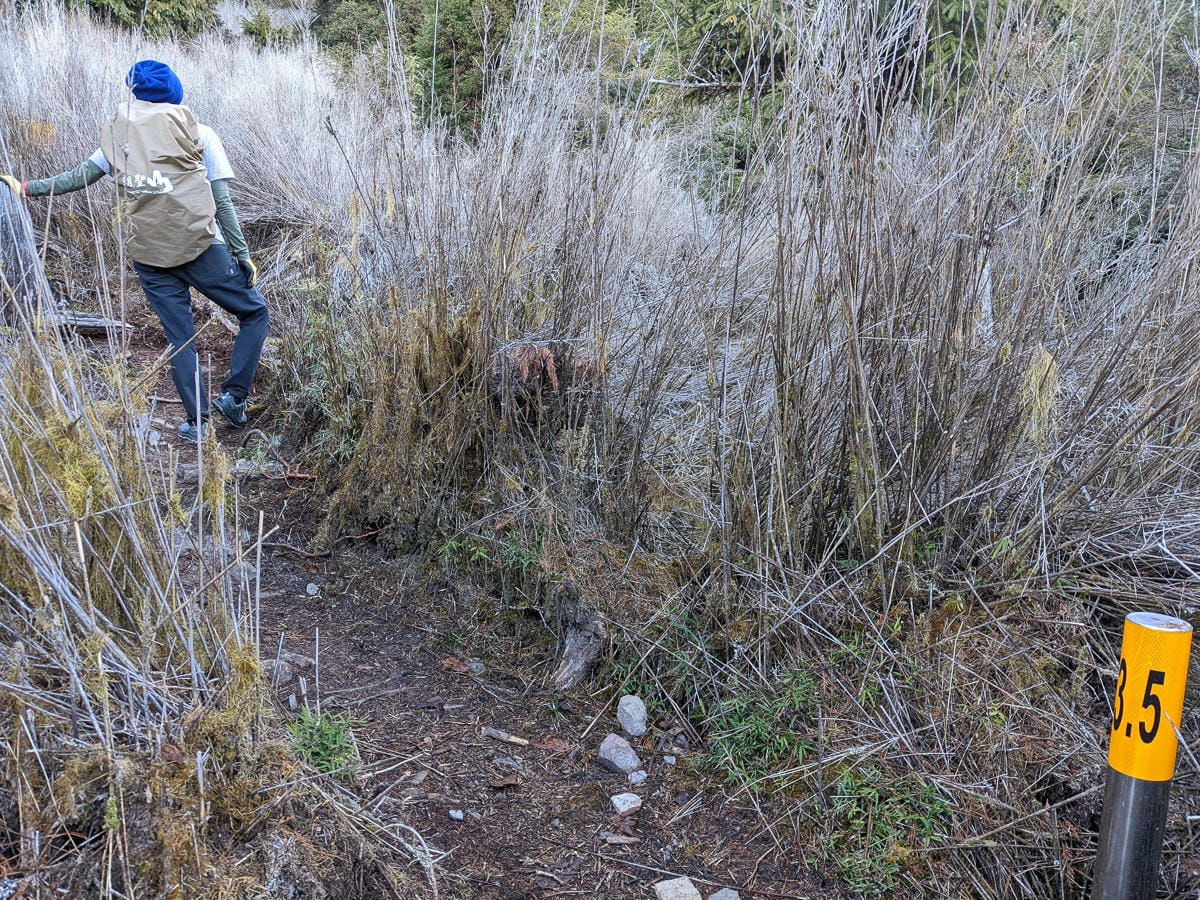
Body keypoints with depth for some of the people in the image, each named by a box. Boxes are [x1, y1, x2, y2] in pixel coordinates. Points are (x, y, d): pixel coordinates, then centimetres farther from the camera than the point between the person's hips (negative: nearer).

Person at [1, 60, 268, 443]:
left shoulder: (119, 133, 8)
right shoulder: (199, 134, -1)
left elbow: (81, 176, 12)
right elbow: (222, 203, -5)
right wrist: (243, 254, -1)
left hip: (148, 256, 4)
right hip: (200, 248, -3)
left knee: (179, 336, 12)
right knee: (254, 312, 12)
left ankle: (196, 422, 12)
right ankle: (233, 394, 1)